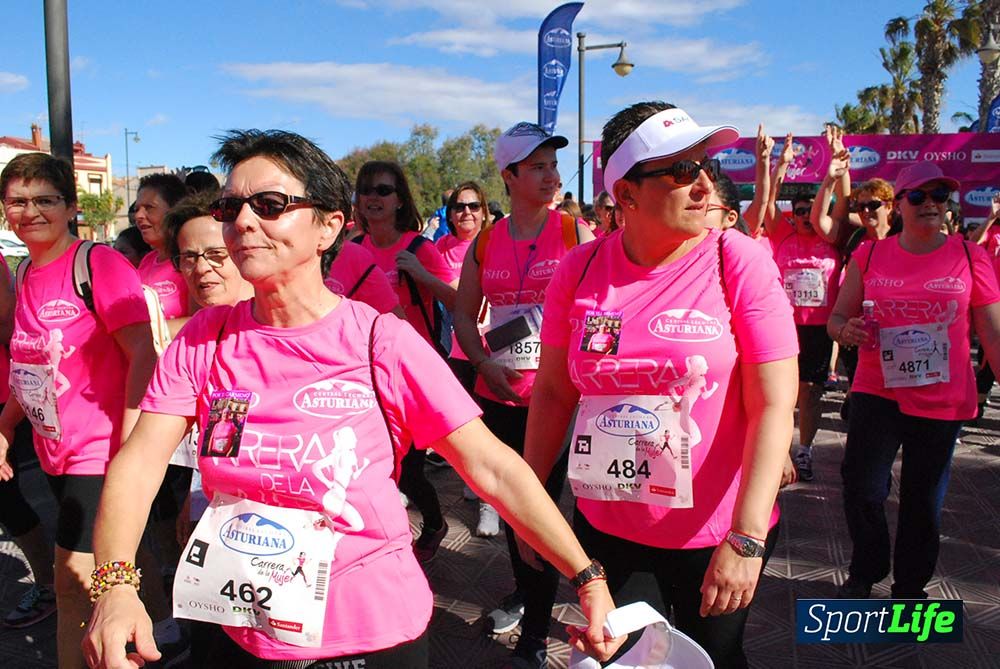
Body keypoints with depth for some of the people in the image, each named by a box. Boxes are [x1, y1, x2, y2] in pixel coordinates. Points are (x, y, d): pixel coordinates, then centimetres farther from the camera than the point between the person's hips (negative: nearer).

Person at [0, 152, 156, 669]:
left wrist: (130, 448, -21)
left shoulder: (98, 263, -13)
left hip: (100, 451, -7)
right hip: (56, 452, 7)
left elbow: (142, 355, -17)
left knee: (75, 579, -1)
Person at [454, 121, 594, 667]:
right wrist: (484, 361, -5)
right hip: (500, 395, 4)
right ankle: (525, 590, 44)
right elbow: (464, 317, 11)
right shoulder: (484, 242, 4)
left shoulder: (575, 232, -4)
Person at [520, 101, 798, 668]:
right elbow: (553, 391, 4)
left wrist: (746, 539, -22)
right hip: (606, 529, 2)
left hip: (716, 534, -1)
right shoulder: (581, 269, -5)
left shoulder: (741, 263, -13)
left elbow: (774, 406, -17)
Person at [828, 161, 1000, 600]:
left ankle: (910, 586, 31)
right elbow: (836, 319, 6)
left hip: (943, 401, 0)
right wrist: (848, 330, -17)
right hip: (876, 393, 0)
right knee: (862, 489, -6)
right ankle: (865, 574, 21)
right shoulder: (870, 255, 2)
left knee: (923, 501, 10)